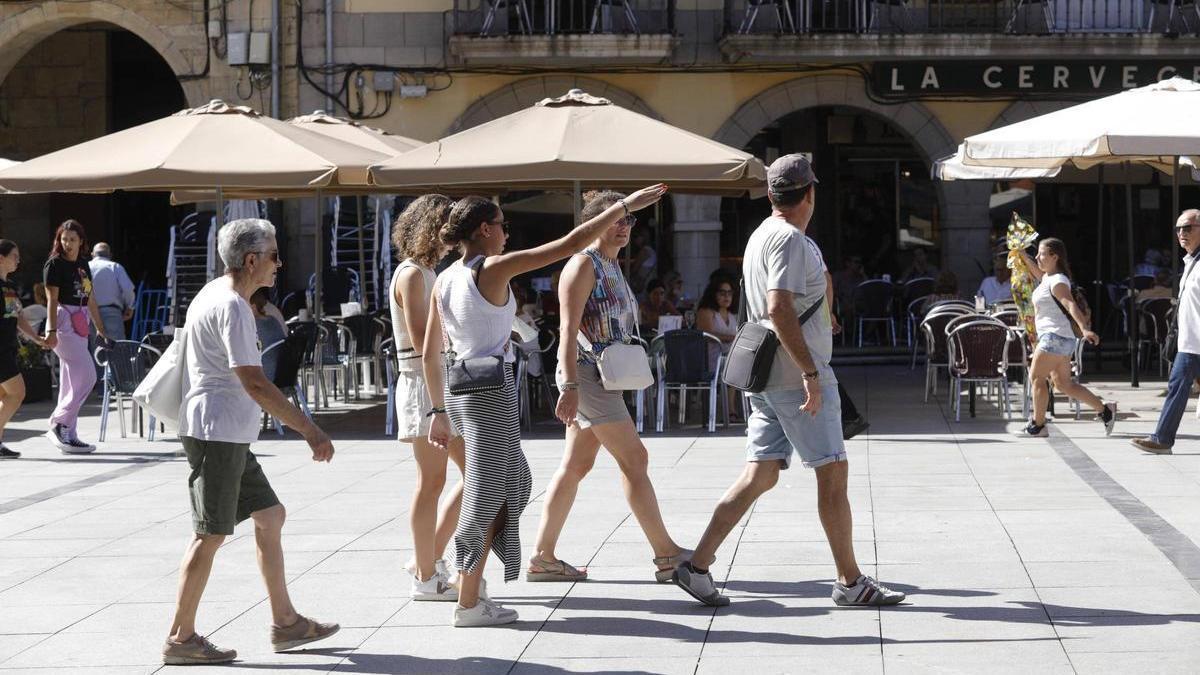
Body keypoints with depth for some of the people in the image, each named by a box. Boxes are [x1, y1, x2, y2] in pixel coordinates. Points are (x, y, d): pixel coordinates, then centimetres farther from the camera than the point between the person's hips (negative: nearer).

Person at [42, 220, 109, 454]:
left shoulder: (83, 265, 15)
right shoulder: (54, 264, -6)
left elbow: (90, 299, 21)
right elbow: (52, 299, -13)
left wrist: (100, 328, 22)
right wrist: (52, 330, -20)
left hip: (79, 325, 8)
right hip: (63, 322, -8)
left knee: (72, 382, 7)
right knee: (87, 376, -14)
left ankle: (67, 435, 9)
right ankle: (59, 424, -8)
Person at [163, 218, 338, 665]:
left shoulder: (215, 294, 14)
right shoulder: (231, 307, -17)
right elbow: (254, 383, -24)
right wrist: (310, 430, -24)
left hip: (228, 438, 10)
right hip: (217, 433, -10)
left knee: (270, 515, 14)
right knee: (211, 534, -5)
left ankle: (285, 623, 19)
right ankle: (181, 638, 0)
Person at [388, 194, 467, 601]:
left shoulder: (426, 273, 18)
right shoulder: (411, 274, -12)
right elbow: (421, 340, -19)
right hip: (422, 384, -10)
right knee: (432, 482, -4)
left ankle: (429, 558, 17)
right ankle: (425, 577, 4)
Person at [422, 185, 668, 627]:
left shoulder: (443, 281, 9)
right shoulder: (493, 269, -12)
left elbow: (429, 354, 14)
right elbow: (571, 244, -15)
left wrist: (439, 412, 22)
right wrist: (626, 205, -10)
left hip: (458, 391, 8)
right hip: (492, 389, -8)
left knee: (516, 481, 20)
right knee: (487, 498, -1)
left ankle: (468, 583, 18)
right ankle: (468, 604, 3)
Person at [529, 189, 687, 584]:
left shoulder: (612, 267, 19)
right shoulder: (584, 264, -11)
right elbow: (569, 330, -17)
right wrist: (569, 386, -24)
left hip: (605, 377, 10)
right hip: (586, 374, -10)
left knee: (576, 466, 9)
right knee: (634, 459, -9)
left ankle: (543, 558, 11)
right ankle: (666, 555, -6)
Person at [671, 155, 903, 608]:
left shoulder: (761, 236, 18)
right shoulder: (789, 240, -13)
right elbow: (780, 310, -24)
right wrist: (810, 371, -25)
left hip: (769, 378, 10)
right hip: (797, 376, -10)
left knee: (760, 475, 7)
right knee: (833, 473, -3)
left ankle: (697, 566, 3)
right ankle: (851, 582, 2)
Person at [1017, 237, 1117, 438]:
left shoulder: (1057, 282, -15)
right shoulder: (1048, 277, 14)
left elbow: (1071, 306, -30)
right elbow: (1037, 271, 40)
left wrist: (1085, 329, -42)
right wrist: (1023, 255, 33)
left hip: (1055, 337, -10)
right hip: (1057, 338, 10)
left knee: (1036, 377, -5)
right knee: (1064, 384, 11)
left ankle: (1038, 425, -1)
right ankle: (1105, 410, 12)